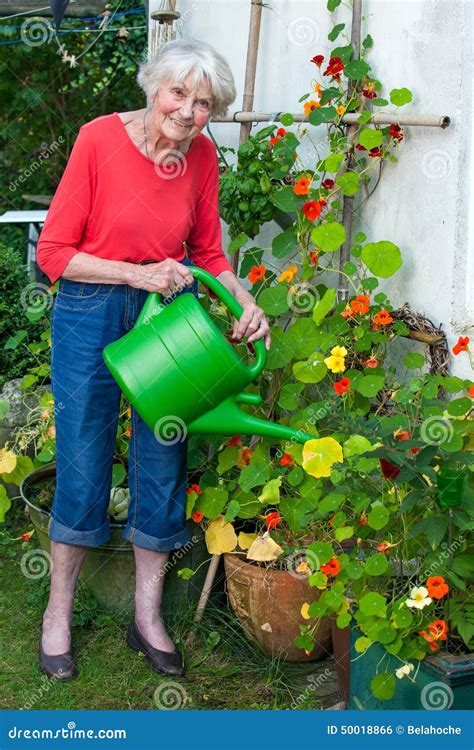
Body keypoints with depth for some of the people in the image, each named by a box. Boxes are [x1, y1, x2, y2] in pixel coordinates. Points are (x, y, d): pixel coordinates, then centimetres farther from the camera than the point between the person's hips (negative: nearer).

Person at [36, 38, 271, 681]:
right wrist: (137, 273, -21)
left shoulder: (201, 155, -2)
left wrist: (246, 303, -8)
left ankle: (148, 616, 25)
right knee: (83, 465, 4)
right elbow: (54, 252, -12)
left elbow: (209, 253, 9)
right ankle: (58, 610, 25)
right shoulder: (100, 138, -14)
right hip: (91, 314, -3)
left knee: (164, 464, 9)